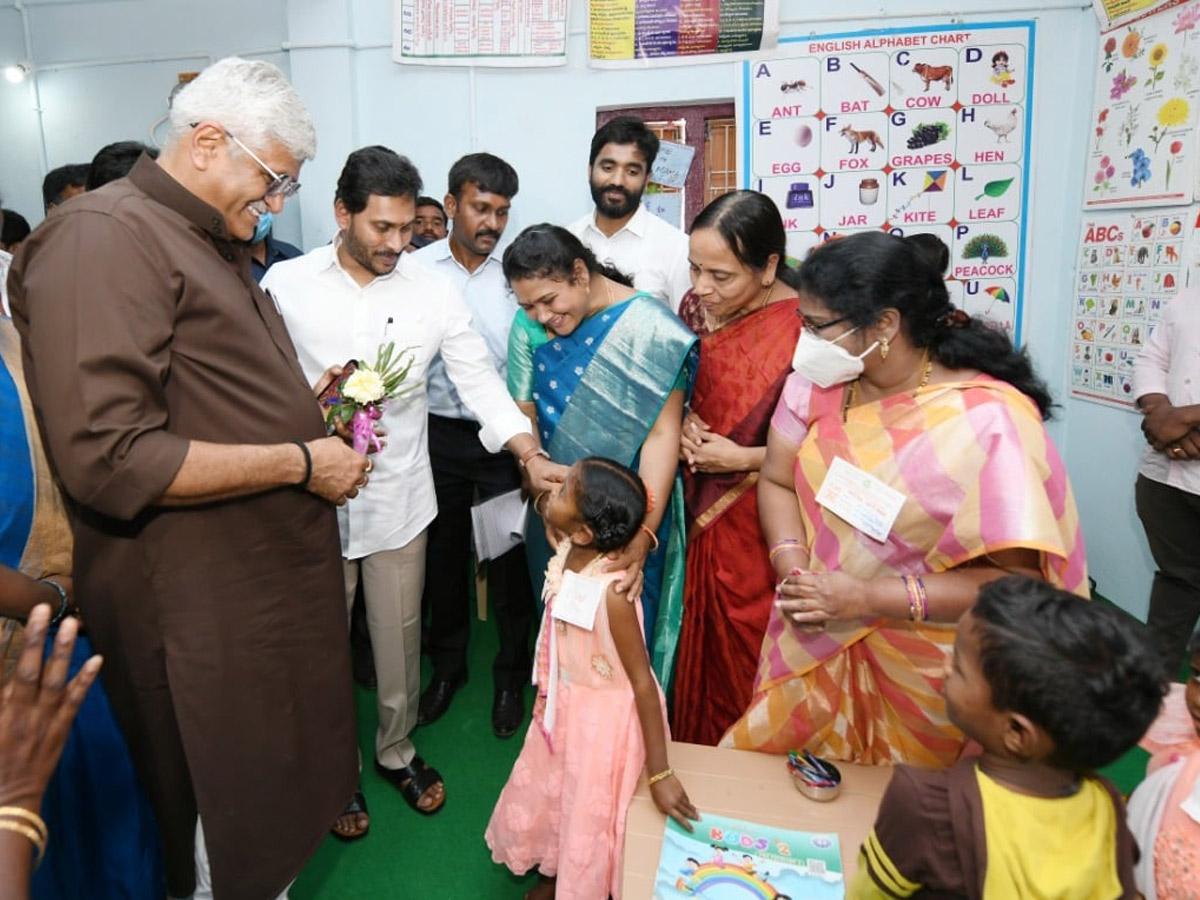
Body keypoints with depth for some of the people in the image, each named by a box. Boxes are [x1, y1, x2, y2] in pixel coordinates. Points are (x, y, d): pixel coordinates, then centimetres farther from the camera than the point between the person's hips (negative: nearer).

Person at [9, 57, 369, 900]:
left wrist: (306, 402, 9)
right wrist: (301, 462, -20)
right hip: (201, 605, -9)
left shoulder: (212, 245, 16)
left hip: (272, 575, 9)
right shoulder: (103, 239, -17)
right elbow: (108, 458, -27)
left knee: (279, 791, 23)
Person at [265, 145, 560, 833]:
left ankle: (397, 750, 40)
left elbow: (481, 381, -6)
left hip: (399, 496, 1)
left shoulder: (435, 291, -3)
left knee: (400, 635, 15)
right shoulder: (286, 283, -5)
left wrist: (532, 456, -19)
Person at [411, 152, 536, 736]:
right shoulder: (416, 268, -1)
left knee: (509, 558, 7)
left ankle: (510, 677, 28)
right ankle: (446, 668, 36)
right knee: (443, 556, 15)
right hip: (439, 435, 1)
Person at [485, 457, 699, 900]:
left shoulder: (612, 592, -35)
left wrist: (660, 772, -20)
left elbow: (643, 682, -27)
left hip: (603, 721, -8)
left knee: (589, 816, 18)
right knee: (542, 798, 28)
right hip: (564, 709, 8)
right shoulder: (566, 556, -13)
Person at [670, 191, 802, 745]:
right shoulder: (696, 306, -1)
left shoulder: (804, 328, -20)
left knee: (746, 657, 11)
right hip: (702, 514, 5)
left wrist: (741, 459, -18)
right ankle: (695, 749, 43)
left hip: (763, 528, -5)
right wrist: (685, 424, -6)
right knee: (698, 643, 19)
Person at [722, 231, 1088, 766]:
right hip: (817, 642, 4)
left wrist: (870, 598, -26)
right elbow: (778, 481, 0)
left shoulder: (988, 421, -22)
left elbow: (1017, 577, -22)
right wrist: (792, 570, -17)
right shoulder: (821, 379, -7)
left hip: (925, 674, -4)